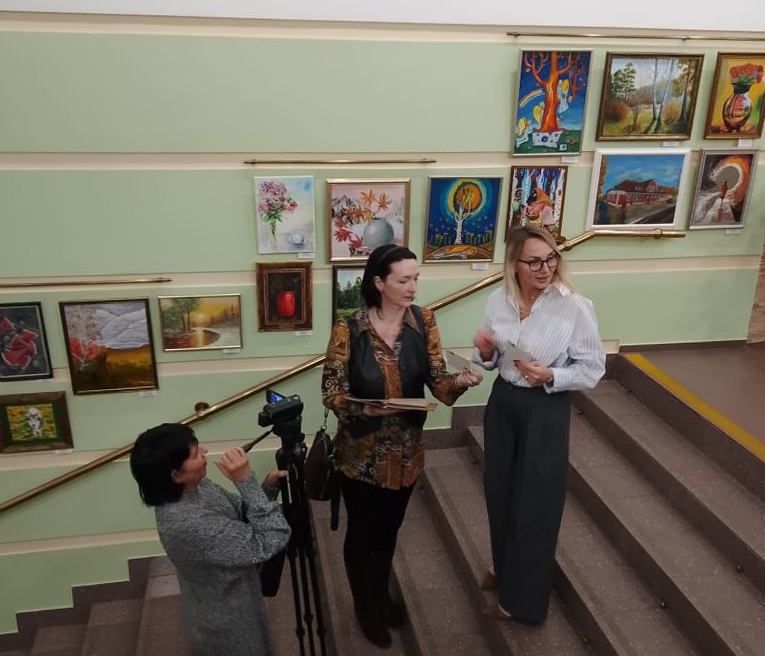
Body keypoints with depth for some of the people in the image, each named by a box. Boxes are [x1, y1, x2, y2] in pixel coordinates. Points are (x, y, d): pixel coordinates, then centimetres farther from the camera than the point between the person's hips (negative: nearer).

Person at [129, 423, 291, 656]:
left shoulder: (196, 487, -11)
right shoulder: (189, 523, -37)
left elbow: (242, 514, 1)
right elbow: (271, 541, -33)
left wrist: (269, 486, -17)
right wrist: (246, 481, -35)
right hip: (227, 625, -8)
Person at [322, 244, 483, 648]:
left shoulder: (423, 322, -6)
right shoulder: (349, 328, -17)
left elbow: (436, 380, -7)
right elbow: (331, 392, -13)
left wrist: (459, 381, -29)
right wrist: (365, 408, -31)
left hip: (406, 450, 3)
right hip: (361, 452, -3)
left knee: (389, 529, 23)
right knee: (362, 532, 16)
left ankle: (382, 595, 49)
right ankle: (364, 607, 42)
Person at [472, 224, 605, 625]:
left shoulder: (575, 307, -18)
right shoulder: (498, 300, -3)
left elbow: (593, 369, -11)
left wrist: (550, 376, -27)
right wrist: (485, 352, -14)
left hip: (546, 412, -5)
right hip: (502, 403, 5)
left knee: (535, 502, 8)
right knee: (499, 492, 20)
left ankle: (522, 598, 29)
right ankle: (503, 566, 47)